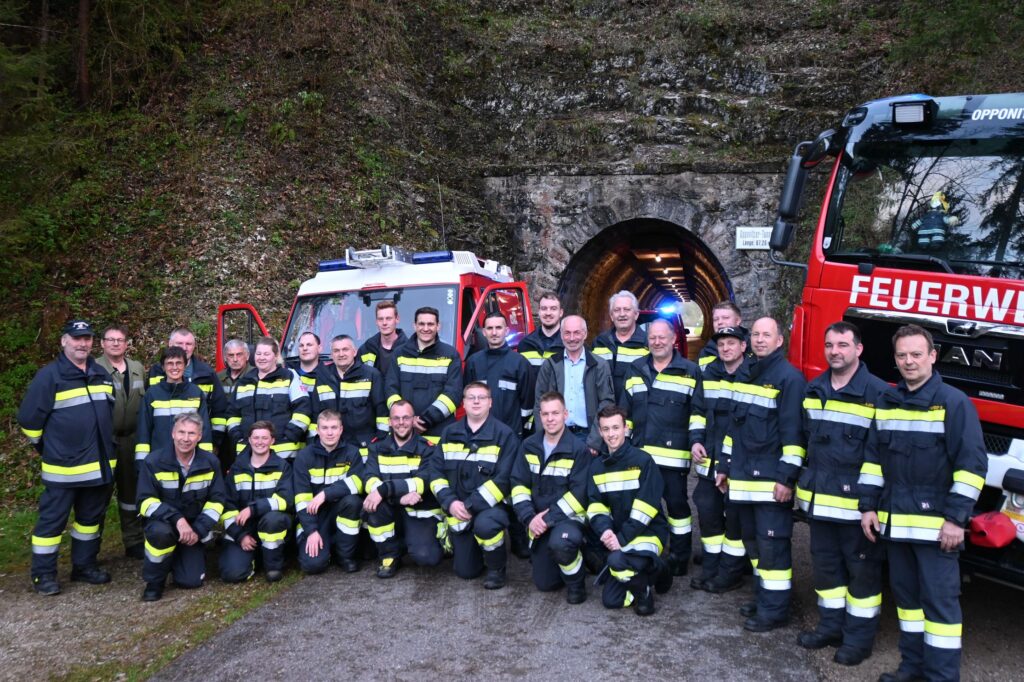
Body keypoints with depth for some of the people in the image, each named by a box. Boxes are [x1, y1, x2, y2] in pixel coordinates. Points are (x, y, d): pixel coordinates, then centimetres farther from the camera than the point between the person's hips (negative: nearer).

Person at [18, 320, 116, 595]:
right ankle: (43, 574, 13)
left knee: (91, 517, 14)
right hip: (64, 466, -6)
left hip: (100, 464, 6)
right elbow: (28, 418, -7)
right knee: (53, 519, 1)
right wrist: (46, 447, 3)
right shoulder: (49, 375, -10)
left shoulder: (102, 374, 10)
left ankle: (84, 565, 27)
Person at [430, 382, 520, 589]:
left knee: (484, 524, -38)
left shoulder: (504, 435, -9)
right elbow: (437, 473, 3)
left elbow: (503, 479, -16)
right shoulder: (450, 434, 5)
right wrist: (450, 502, -14)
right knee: (466, 571, 5)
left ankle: (496, 567, -8)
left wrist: (471, 505, -22)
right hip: (458, 509, 4)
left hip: (492, 505, -4)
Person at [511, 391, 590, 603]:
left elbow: (578, 494, -16)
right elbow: (519, 484, 0)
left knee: (560, 542, -38)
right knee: (545, 583, 7)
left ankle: (576, 582, -8)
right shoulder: (529, 446, 3)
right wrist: (529, 518, -14)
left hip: (568, 518, -5)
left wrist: (549, 518, -21)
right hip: (539, 521, 5)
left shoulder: (578, 450, -12)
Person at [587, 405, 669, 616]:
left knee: (616, 560, -36)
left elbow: (646, 506, -18)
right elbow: (595, 504, 2)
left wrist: (622, 537, -23)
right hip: (618, 536, 6)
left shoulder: (643, 460, -13)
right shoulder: (597, 465, 5)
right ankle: (651, 572, 24)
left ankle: (644, 589, -5)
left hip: (648, 532, -6)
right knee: (610, 600, 4)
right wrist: (605, 529, -19)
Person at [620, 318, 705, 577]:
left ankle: (680, 556, 16)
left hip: (674, 454, -4)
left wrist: (696, 439, -10)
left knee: (677, 503, 3)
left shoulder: (690, 371, 1)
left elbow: (697, 411, 2)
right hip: (640, 453, 4)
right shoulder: (636, 370, 12)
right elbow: (624, 412, 15)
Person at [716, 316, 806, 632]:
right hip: (744, 477, 8)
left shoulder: (789, 378, -9)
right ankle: (764, 596, 28)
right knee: (752, 540, 15)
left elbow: (794, 431, -15)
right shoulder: (745, 376, 16)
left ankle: (774, 610, 6)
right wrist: (725, 466, 20)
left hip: (771, 480, -8)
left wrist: (787, 476, -18)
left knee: (772, 544, -4)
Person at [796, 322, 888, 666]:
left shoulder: (877, 392, -11)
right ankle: (831, 624, 31)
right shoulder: (813, 389, 9)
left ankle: (859, 635, 19)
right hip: (819, 498, 6)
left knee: (862, 567, 6)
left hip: (857, 501, -6)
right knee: (825, 563, 16)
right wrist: (804, 484, 18)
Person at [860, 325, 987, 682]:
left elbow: (972, 464, -10)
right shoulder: (885, 402, 11)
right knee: (905, 594, 15)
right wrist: (869, 506, 9)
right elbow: (872, 458, 15)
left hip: (936, 524, -6)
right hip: (895, 521, 6)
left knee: (940, 599, -1)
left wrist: (956, 517, -15)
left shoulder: (954, 402, -7)